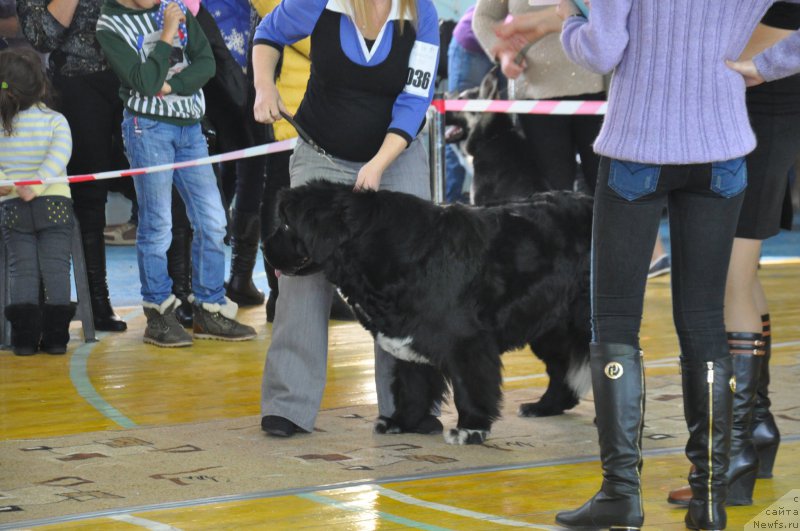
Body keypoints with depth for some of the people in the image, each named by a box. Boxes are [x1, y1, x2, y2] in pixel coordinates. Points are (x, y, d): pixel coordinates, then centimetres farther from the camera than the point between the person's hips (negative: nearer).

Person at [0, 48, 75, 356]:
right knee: (55, 268, 2)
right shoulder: (55, 120, -4)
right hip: (55, 204, -1)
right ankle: (55, 335, -4)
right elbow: (59, 154, -17)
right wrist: (37, 184, -20)